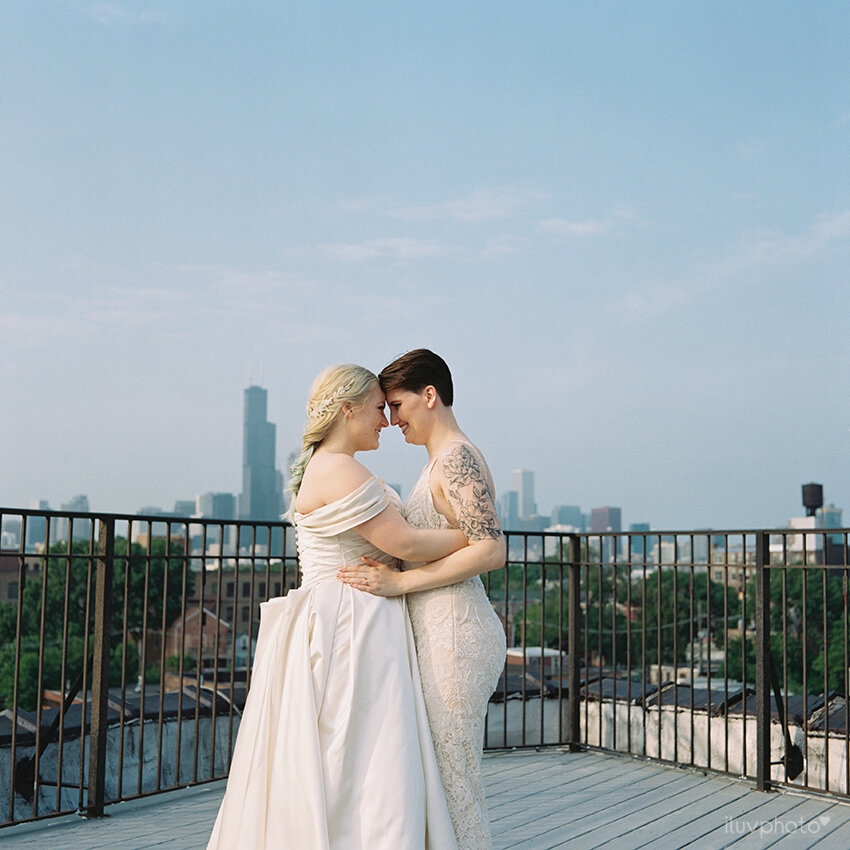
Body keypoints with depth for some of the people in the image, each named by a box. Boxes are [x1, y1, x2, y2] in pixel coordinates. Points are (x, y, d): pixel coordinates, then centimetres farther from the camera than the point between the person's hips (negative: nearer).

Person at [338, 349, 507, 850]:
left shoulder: (456, 458, -13)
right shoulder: (448, 459, 18)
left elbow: (491, 550, -22)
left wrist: (400, 582, -21)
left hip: (452, 635, -10)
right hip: (441, 634, 10)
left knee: (451, 777, -3)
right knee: (449, 776, 13)